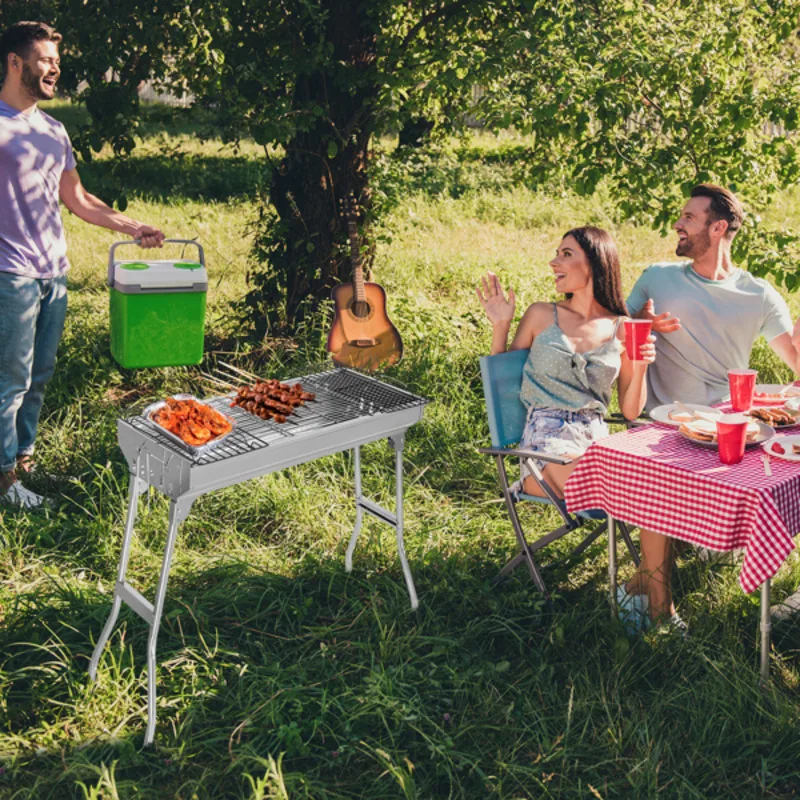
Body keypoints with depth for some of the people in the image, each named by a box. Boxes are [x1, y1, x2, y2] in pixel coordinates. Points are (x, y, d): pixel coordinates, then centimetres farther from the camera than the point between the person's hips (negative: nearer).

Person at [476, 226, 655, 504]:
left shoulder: (622, 330, 9)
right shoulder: (541, 315, 7)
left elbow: (631, 411, 12)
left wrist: (640, 368, -5)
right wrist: (500, 326, 1)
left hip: (598, 441, 3)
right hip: (546, 443, -3)